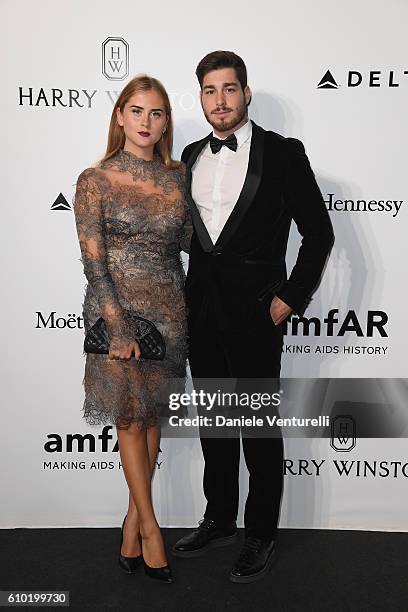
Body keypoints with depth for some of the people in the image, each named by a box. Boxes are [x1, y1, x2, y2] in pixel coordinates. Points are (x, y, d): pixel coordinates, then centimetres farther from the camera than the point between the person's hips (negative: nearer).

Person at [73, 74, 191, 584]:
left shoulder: (177, 176, 7)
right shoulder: (95, 180, -4)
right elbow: (93, 260, -9)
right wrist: (118, 326, -15)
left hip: (168, 308, 4)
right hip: (117, 309, -3)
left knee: (152, 416, 10)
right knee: (131, 419, 5)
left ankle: (132, 523, 27)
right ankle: (150, 527, 21)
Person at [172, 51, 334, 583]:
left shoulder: (282, 153, -5)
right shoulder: (192, 156, 11)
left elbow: (319, 233, -5)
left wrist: (291, 298, -9)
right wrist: (187, 293, 12)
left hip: (256, 313, -5)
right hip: (202, 311, 5)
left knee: (260, 428, 7)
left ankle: (261, 535, 26)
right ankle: (220, 520, 35)